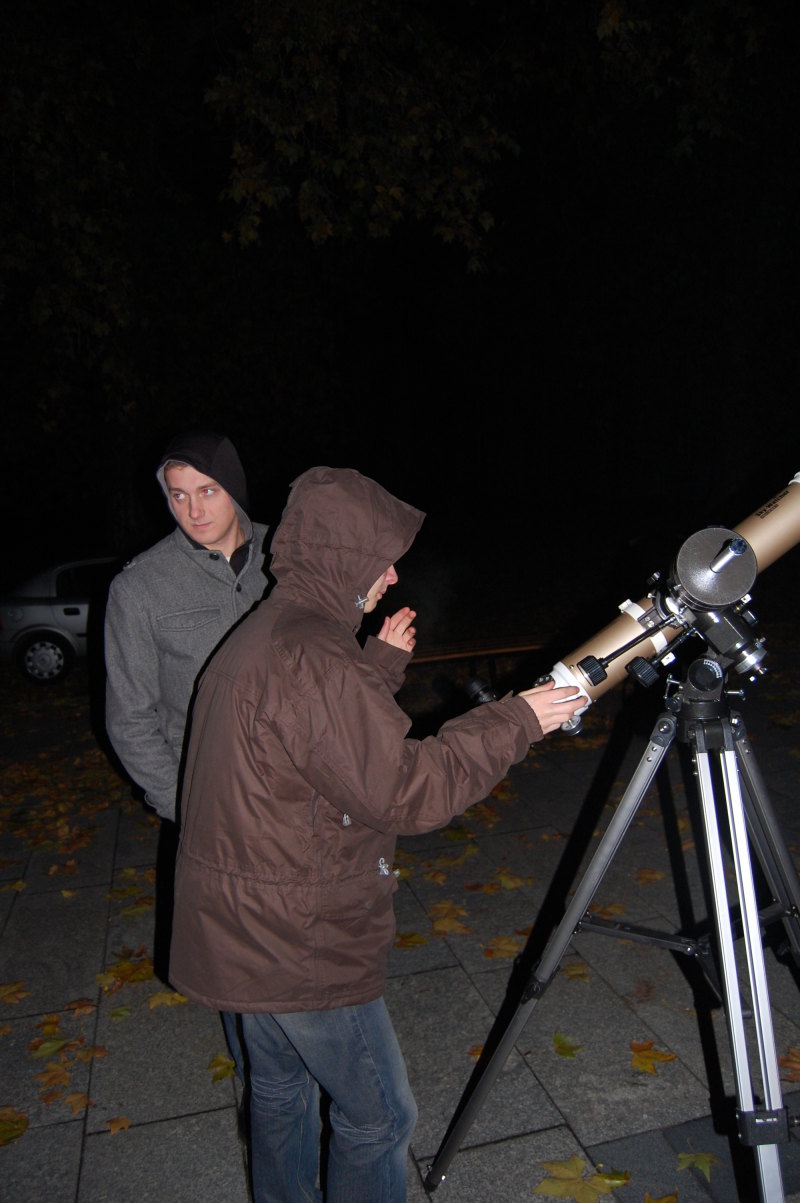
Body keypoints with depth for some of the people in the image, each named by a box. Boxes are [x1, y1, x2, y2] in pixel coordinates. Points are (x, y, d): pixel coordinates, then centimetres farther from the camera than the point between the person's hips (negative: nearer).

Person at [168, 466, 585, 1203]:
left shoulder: (258, 636, 5)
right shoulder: (311, 657, -27)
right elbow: (403, 793, -26)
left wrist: (383, 662, 17)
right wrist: (515, 722, -18)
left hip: (237, 933, 10)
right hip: (301, 946, -10)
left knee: (281, 1089, 27)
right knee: (379, 1117, 10)